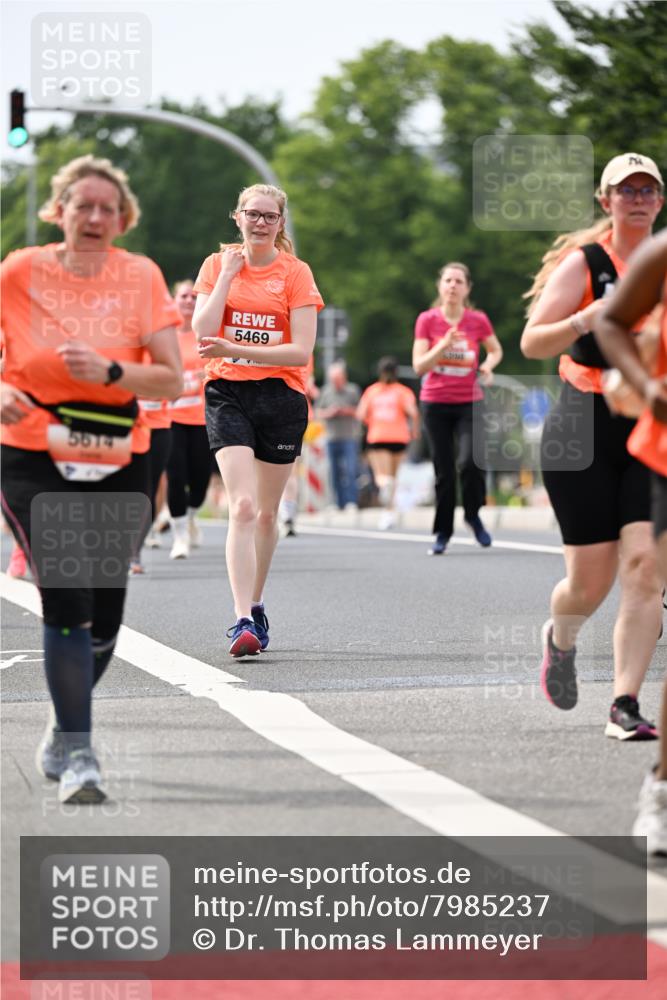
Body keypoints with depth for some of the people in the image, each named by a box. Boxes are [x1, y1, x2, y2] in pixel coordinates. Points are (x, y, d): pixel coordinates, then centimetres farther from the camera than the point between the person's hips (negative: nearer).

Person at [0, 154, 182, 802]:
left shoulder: (140, 276, -3)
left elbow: (172, 379, -7)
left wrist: (109, 371, -24)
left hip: (118, 465, 2)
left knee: (104, 617, 9)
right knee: (65, 597, -19)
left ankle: (64, 731, 35)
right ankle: (77, 756, -12)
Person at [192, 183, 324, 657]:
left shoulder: (295, 272, -2)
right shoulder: (218, 264, 4)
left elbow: (301, 351, -10)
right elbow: (202, 332, -8)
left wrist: (235, 349, -19)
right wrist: (228, 275, -9)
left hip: (282, 397, 1)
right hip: (228, 394, -1)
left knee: (266, 513, 12)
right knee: (243, 507, -17)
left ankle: (255, 604, 33)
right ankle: (243, 621, -23)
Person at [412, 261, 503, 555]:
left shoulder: (478, 320, -2)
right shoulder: (427, 320, -4)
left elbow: (496, 350, 15)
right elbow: (419, 366, -8)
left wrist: (488, 365, -6)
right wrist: (444, 345, -22)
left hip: (470, 402, 0)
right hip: (436, 404, 0)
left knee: (470, 462, -19)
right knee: (444, 472, 2)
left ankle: (473, 515, 7)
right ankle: (443, 532, 16)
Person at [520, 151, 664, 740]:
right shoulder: (583, 264, -1)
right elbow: (532, 343, -9)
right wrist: (584, 320, -26)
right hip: (585, 429, -2)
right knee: (590, 581, 0)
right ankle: (560, 639, 36)